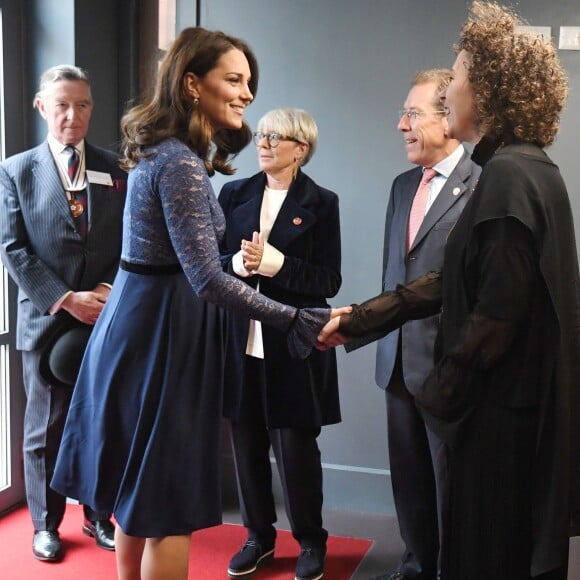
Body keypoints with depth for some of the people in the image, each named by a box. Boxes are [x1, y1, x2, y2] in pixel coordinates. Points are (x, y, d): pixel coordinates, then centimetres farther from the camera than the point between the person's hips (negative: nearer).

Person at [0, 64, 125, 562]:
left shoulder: (117, 170, 6)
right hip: (47, 319, -1)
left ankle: (99, 516, 26)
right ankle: (46, 523, 24)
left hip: (110, 318, 1)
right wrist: (65, 299, -13)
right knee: (46, 427, 8)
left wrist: (112, 291, -11)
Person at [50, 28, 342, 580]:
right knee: (169, 502, 2)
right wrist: (294, 319, -25)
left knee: (139, 489, 21)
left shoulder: (162, 151, 10)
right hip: (162, 331, -10)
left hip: (140, 320, 10)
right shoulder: (179, 163, -20)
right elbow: (207, 279, -27)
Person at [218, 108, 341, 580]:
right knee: (247, 444, 9)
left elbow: (329, 281, -8)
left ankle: (311, 542, 22)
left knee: (296, 446, 3)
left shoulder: (321, 203, -2)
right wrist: (238, 263, -16)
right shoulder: (234, 195, 8)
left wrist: (273, 262, -19)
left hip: (294, 343, -3)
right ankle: (259, 535, 28)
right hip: (240, 340, 3)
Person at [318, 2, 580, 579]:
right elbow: (453, 283, 12)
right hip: (515, 402, 9)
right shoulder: (524, 168, 11)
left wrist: (439, 395, -11)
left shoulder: (510, 174, -19)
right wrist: (358, 318, 12)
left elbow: (497, 311, -23)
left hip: (501, 410, -9)